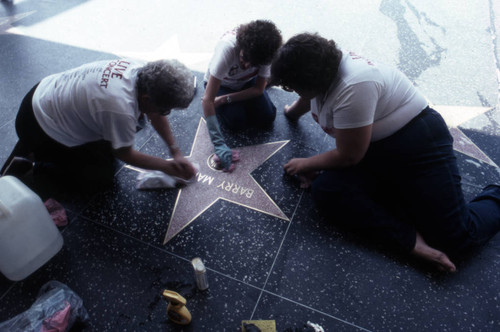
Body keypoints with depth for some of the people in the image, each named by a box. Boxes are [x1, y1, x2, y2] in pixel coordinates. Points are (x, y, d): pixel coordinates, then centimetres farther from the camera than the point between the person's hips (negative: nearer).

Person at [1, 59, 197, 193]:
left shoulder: (142, 69, -17)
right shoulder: (121, 108, -40)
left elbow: (156, 116, -3)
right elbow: (124, 154, -21)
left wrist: (176, 152, -6)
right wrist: (166, 167, -14)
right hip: (38, 125, -8)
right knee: (101, 178, -5)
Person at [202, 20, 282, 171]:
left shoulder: (265, 53, -30)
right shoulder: (227, 47, -40)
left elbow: (259, 89, -16)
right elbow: (207, 100, -41)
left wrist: (225, 99, -28)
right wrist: (219, 144, -45)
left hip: (247, 82, 3)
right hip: (220, 83, -3)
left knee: (267, 117, -12)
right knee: (236, 120, -23)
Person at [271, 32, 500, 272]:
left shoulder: (353, 88, -31)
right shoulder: (321, 67, -3)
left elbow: (348, 157, -20)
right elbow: (306, 98, 23)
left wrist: (306, 165, -5)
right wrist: (291, 112, 42)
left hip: (419, 143, -8)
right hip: (375, 152, 8)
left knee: (458, 239, -13)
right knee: (324, 189, -20)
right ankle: (412, 240, -15)